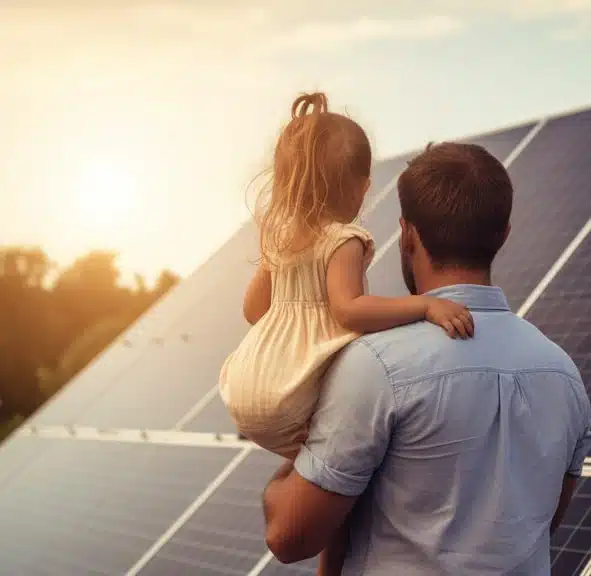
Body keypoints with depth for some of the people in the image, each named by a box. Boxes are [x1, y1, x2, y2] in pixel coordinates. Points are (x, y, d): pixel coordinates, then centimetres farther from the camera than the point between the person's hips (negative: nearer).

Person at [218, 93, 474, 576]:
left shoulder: (279, 235, 12)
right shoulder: (344, 241, -13)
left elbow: (254, 308, 21)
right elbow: (349, 309, -29)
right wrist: (427, 305, -30)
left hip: (253, 390, 9)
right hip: (295, 397, -9)